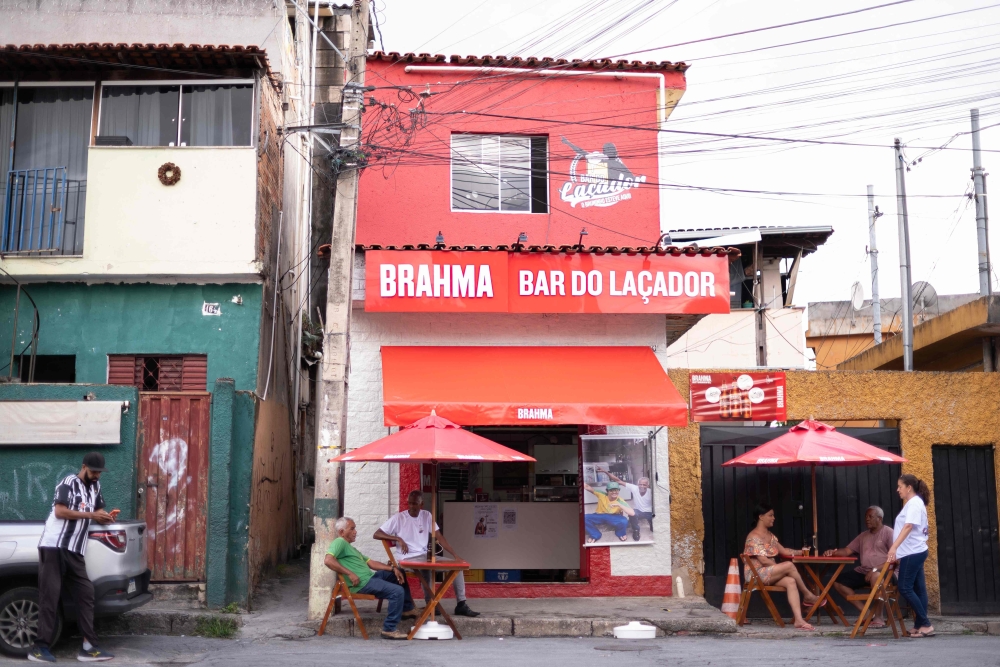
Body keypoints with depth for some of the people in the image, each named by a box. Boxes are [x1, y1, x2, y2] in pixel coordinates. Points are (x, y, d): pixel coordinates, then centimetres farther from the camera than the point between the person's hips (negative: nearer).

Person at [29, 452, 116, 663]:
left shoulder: (95, 486, 19)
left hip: (74, 550, 8)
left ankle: (89, 647, 3)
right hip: (54, 546, -8)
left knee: (86, 593, 2)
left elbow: (98, 512, 21)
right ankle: (41, 646, -2)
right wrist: (90, 514, -16)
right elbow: (59, 511, -16)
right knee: (50, 594, -7)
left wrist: (106, 517, -2)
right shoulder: (69, 483, -5)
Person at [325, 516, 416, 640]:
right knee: (397, 591, -22)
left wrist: (392, 568, 10)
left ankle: (407, 609, 28)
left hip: (370, 576, 11)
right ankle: (389, 629, -17)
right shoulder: (340, 542, -6)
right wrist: (350, 573, -25)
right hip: (361, 583, -11)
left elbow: (370, 563, 21)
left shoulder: (349, 547, 25)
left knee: (399, 573, 25)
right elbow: (328, 560, -25)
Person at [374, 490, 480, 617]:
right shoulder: (398, 518, -6)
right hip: (407, 559, -5)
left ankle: (461, 605, -4)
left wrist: (455, 555, -7)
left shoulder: (426, 516, 5)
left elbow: (439, 537, 4)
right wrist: (398, 539, -22)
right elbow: (376, 534, -9)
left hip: (425, 556, 5)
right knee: (425, 570, -36)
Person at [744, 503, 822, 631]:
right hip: (756, 574, -8)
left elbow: (784, 551, 20)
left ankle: (798, 619, -32)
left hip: (769, 574, 8)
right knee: (789, 565, -25)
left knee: (791, 581, -22)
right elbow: (763, 561, -18)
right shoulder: (754, 537, -13)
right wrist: (783, 568, -12)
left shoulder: (770, 535, 16)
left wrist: (801, 552, 10)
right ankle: (808, 596, -7)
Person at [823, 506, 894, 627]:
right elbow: (847, 550, 13)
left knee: (876, 576, -42)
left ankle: (878, 617, -27)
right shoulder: (863, 536, 19)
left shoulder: (888, 532, -2)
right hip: (863, 571, 8)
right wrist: (833, 552, -9)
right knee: (838, 581, -6)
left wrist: (875, 569, -23)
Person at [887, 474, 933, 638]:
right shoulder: (912, 503, 17)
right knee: (918, 588, 8)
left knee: (905, 588, -9)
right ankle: (921, 626, 9)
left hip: (913, 552, -10)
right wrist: (896, 550, 17)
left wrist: (893, 547, -31)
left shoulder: (914, 503, -12)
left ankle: (925, 625, -6)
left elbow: (908, 526, -24)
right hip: (914, 552, 10)